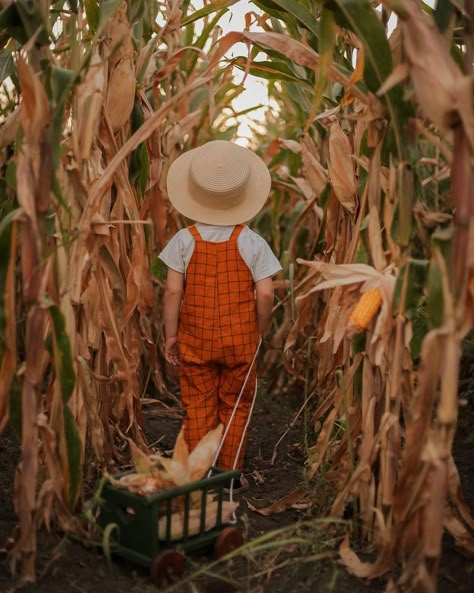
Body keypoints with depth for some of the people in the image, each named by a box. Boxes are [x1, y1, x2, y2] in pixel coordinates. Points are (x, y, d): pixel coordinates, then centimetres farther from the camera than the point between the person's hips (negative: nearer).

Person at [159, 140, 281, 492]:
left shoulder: (184, 240, -6)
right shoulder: (252, 242, -8)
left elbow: (173, 291, -7)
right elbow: (266, 294, -11)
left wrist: (170, 335, 2)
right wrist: (261, 329, 7)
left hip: (195, 339, 1)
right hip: (240, 340, 0)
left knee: (198, 408, 11)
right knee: (235, 407, 14)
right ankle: (231, 476, 22)